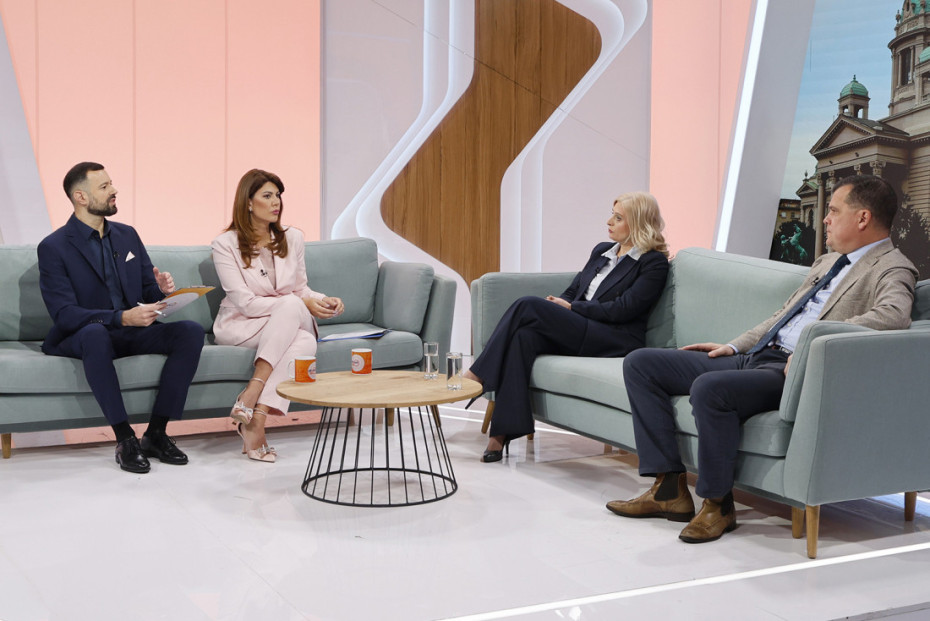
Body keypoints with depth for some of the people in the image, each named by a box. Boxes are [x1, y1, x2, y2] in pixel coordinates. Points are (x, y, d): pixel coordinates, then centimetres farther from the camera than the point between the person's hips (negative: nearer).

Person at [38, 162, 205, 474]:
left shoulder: (127, 235, 11)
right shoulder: (53, 247, -8)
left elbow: (148, 291, 15)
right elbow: (64, 314, -18)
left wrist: (161, 288, -12)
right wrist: (122, 317, -32)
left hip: (132, 331, 6)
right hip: (78, 338, -5)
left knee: (192, 331, -21)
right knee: (95, 334, -41)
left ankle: (156, 433, -19)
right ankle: (125, 438, -32)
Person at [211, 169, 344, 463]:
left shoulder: (292, 238, 7)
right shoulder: (225, 244, -8)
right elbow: (245, 303, -14)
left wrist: (323, 300, -9)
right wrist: (302, 304, -19)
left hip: (291, 319, 4)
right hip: (239, 326, -4)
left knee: (306, 342, -33)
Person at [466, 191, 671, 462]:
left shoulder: (654, 263, 0)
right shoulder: (602, 250, 24)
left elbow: (621, 309, -10)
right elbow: (572, 291, 21)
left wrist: (570, 307, -6)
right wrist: (553, 309, -1)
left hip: (616, 341, -7)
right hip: (579, 332, 7)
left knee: (528, 306, -22)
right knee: (524, 335, -28)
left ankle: (478, 375, -14)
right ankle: (502, 433, -32)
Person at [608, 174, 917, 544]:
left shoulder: (892, 269, -3)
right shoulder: (828, 262, 26)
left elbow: (893, 315, -25)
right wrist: (735, 346, 19)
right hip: (756, 356, 10)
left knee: (709, 388, -38)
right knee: (640, 364, 2)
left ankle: (717, 503, -16)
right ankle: (669, 489, -2)